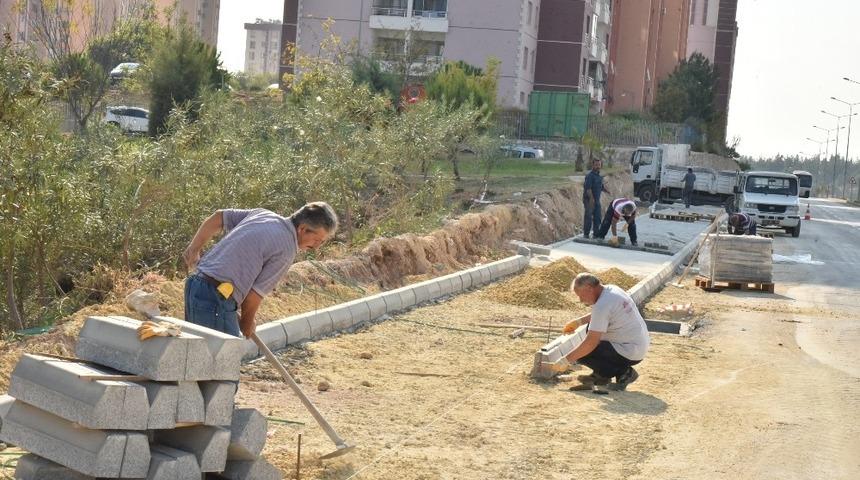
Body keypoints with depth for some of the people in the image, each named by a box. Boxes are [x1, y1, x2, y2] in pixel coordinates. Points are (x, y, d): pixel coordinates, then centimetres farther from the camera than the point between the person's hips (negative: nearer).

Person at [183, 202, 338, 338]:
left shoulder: (264, 214, 12)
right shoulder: (287, 250, -12)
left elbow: (218, 218, 19)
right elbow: (255, 293, -10)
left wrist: (193, 249, 25)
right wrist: (248, 322, 8)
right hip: (216, 299, -9)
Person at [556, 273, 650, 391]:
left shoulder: (602, 305, -23)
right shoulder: (612, 289, 6)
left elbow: (591, 343, -24)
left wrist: (567, 360, -17)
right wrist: (578, 321, 21)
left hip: (630, 354, -10)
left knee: (581, 354, -13)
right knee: (592, 328, 22)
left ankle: (623, 372, -5)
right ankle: (601, 376, 20)